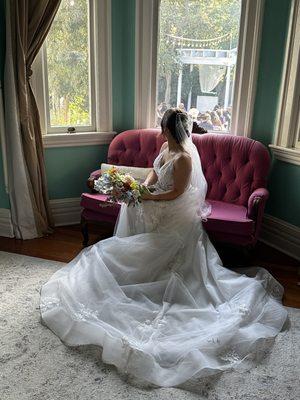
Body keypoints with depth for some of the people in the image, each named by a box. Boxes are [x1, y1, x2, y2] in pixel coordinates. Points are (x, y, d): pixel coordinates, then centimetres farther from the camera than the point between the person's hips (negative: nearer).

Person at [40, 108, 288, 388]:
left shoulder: (184, 157, -25)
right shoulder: (167, 146, 3)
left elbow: (177, 193, -23)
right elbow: (154, 173, 10)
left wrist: (147, 197, -20)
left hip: (176, 211, -9)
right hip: (160, 200, 9)